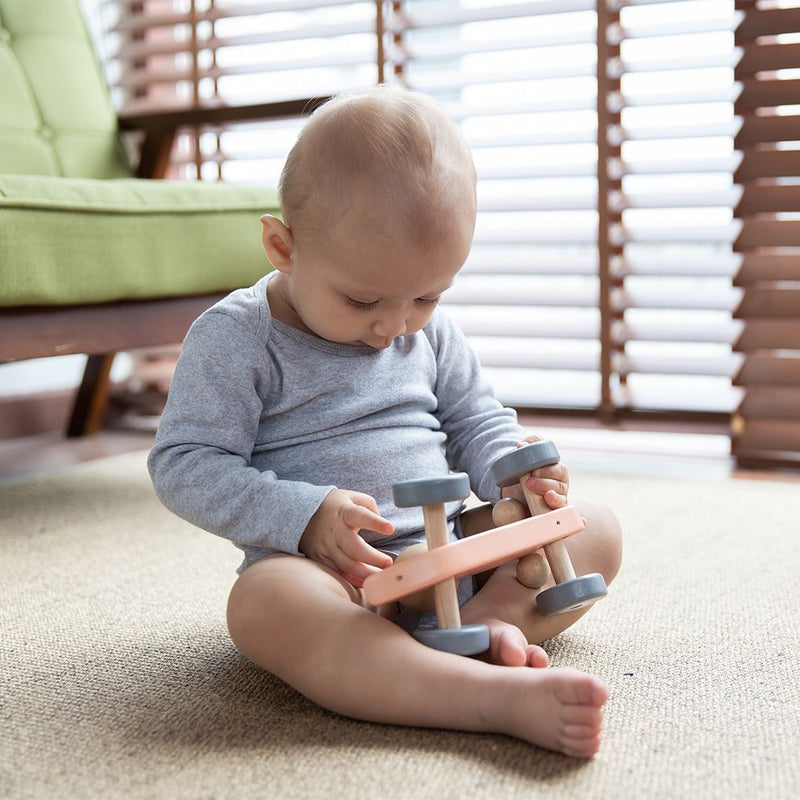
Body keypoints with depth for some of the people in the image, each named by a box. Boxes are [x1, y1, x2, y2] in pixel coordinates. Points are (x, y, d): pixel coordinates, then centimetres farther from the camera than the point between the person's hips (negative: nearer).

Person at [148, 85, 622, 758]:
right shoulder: (234, 337, -7)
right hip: (325, 566, -5)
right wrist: (305, 516, -25)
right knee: (266, 602, -39)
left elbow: (476, 419, 19)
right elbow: (185, 467, -10)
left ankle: (491, 618, -28)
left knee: (596, 528, -3)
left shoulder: (430, 331, 10)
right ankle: (501, 697, -51)